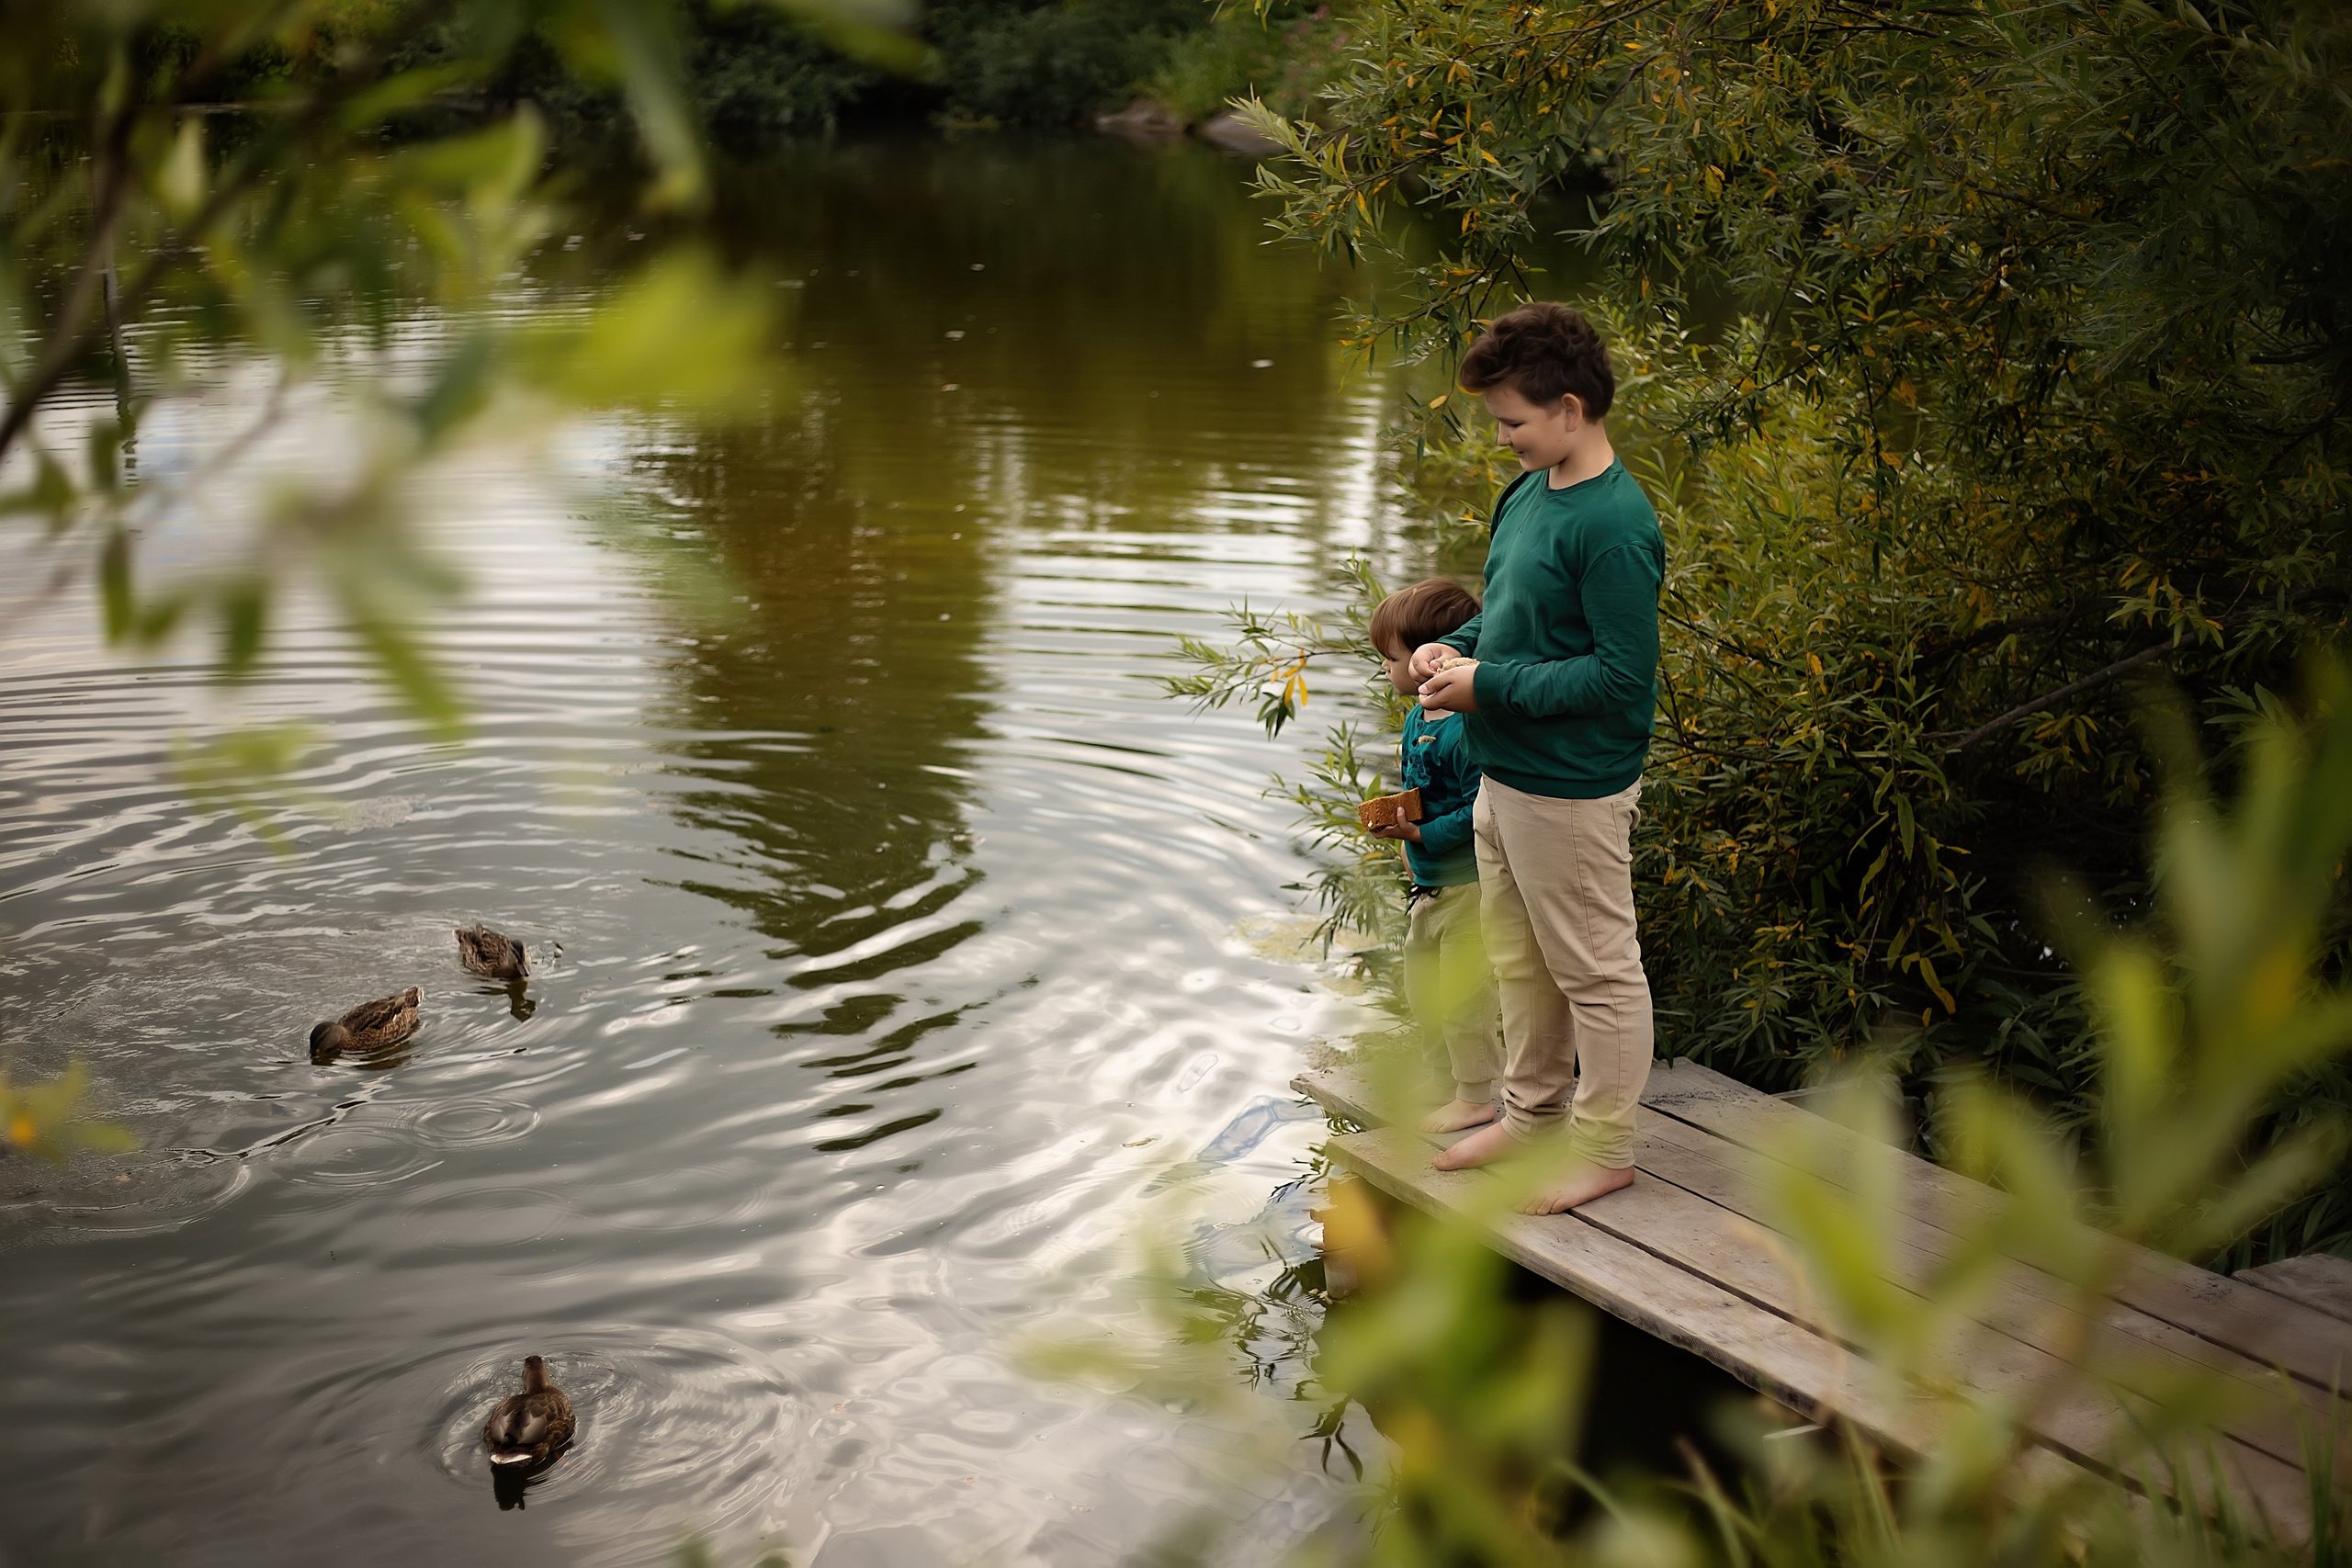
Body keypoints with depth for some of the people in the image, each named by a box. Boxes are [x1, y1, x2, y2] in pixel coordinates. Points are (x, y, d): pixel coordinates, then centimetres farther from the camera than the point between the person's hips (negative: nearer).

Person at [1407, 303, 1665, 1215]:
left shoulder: (1615, 526, -22)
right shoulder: (1525, 492, 7)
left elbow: (1622, 677, -24)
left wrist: (1490, 684, -20)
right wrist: (1456, 647, 1)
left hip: (1573, 789, -9)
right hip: (1505, 775, 10)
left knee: (1595, 971, 6)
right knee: (1519, 961, 21)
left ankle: (1606, 1148, 21)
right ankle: (1533, 1112, 38)